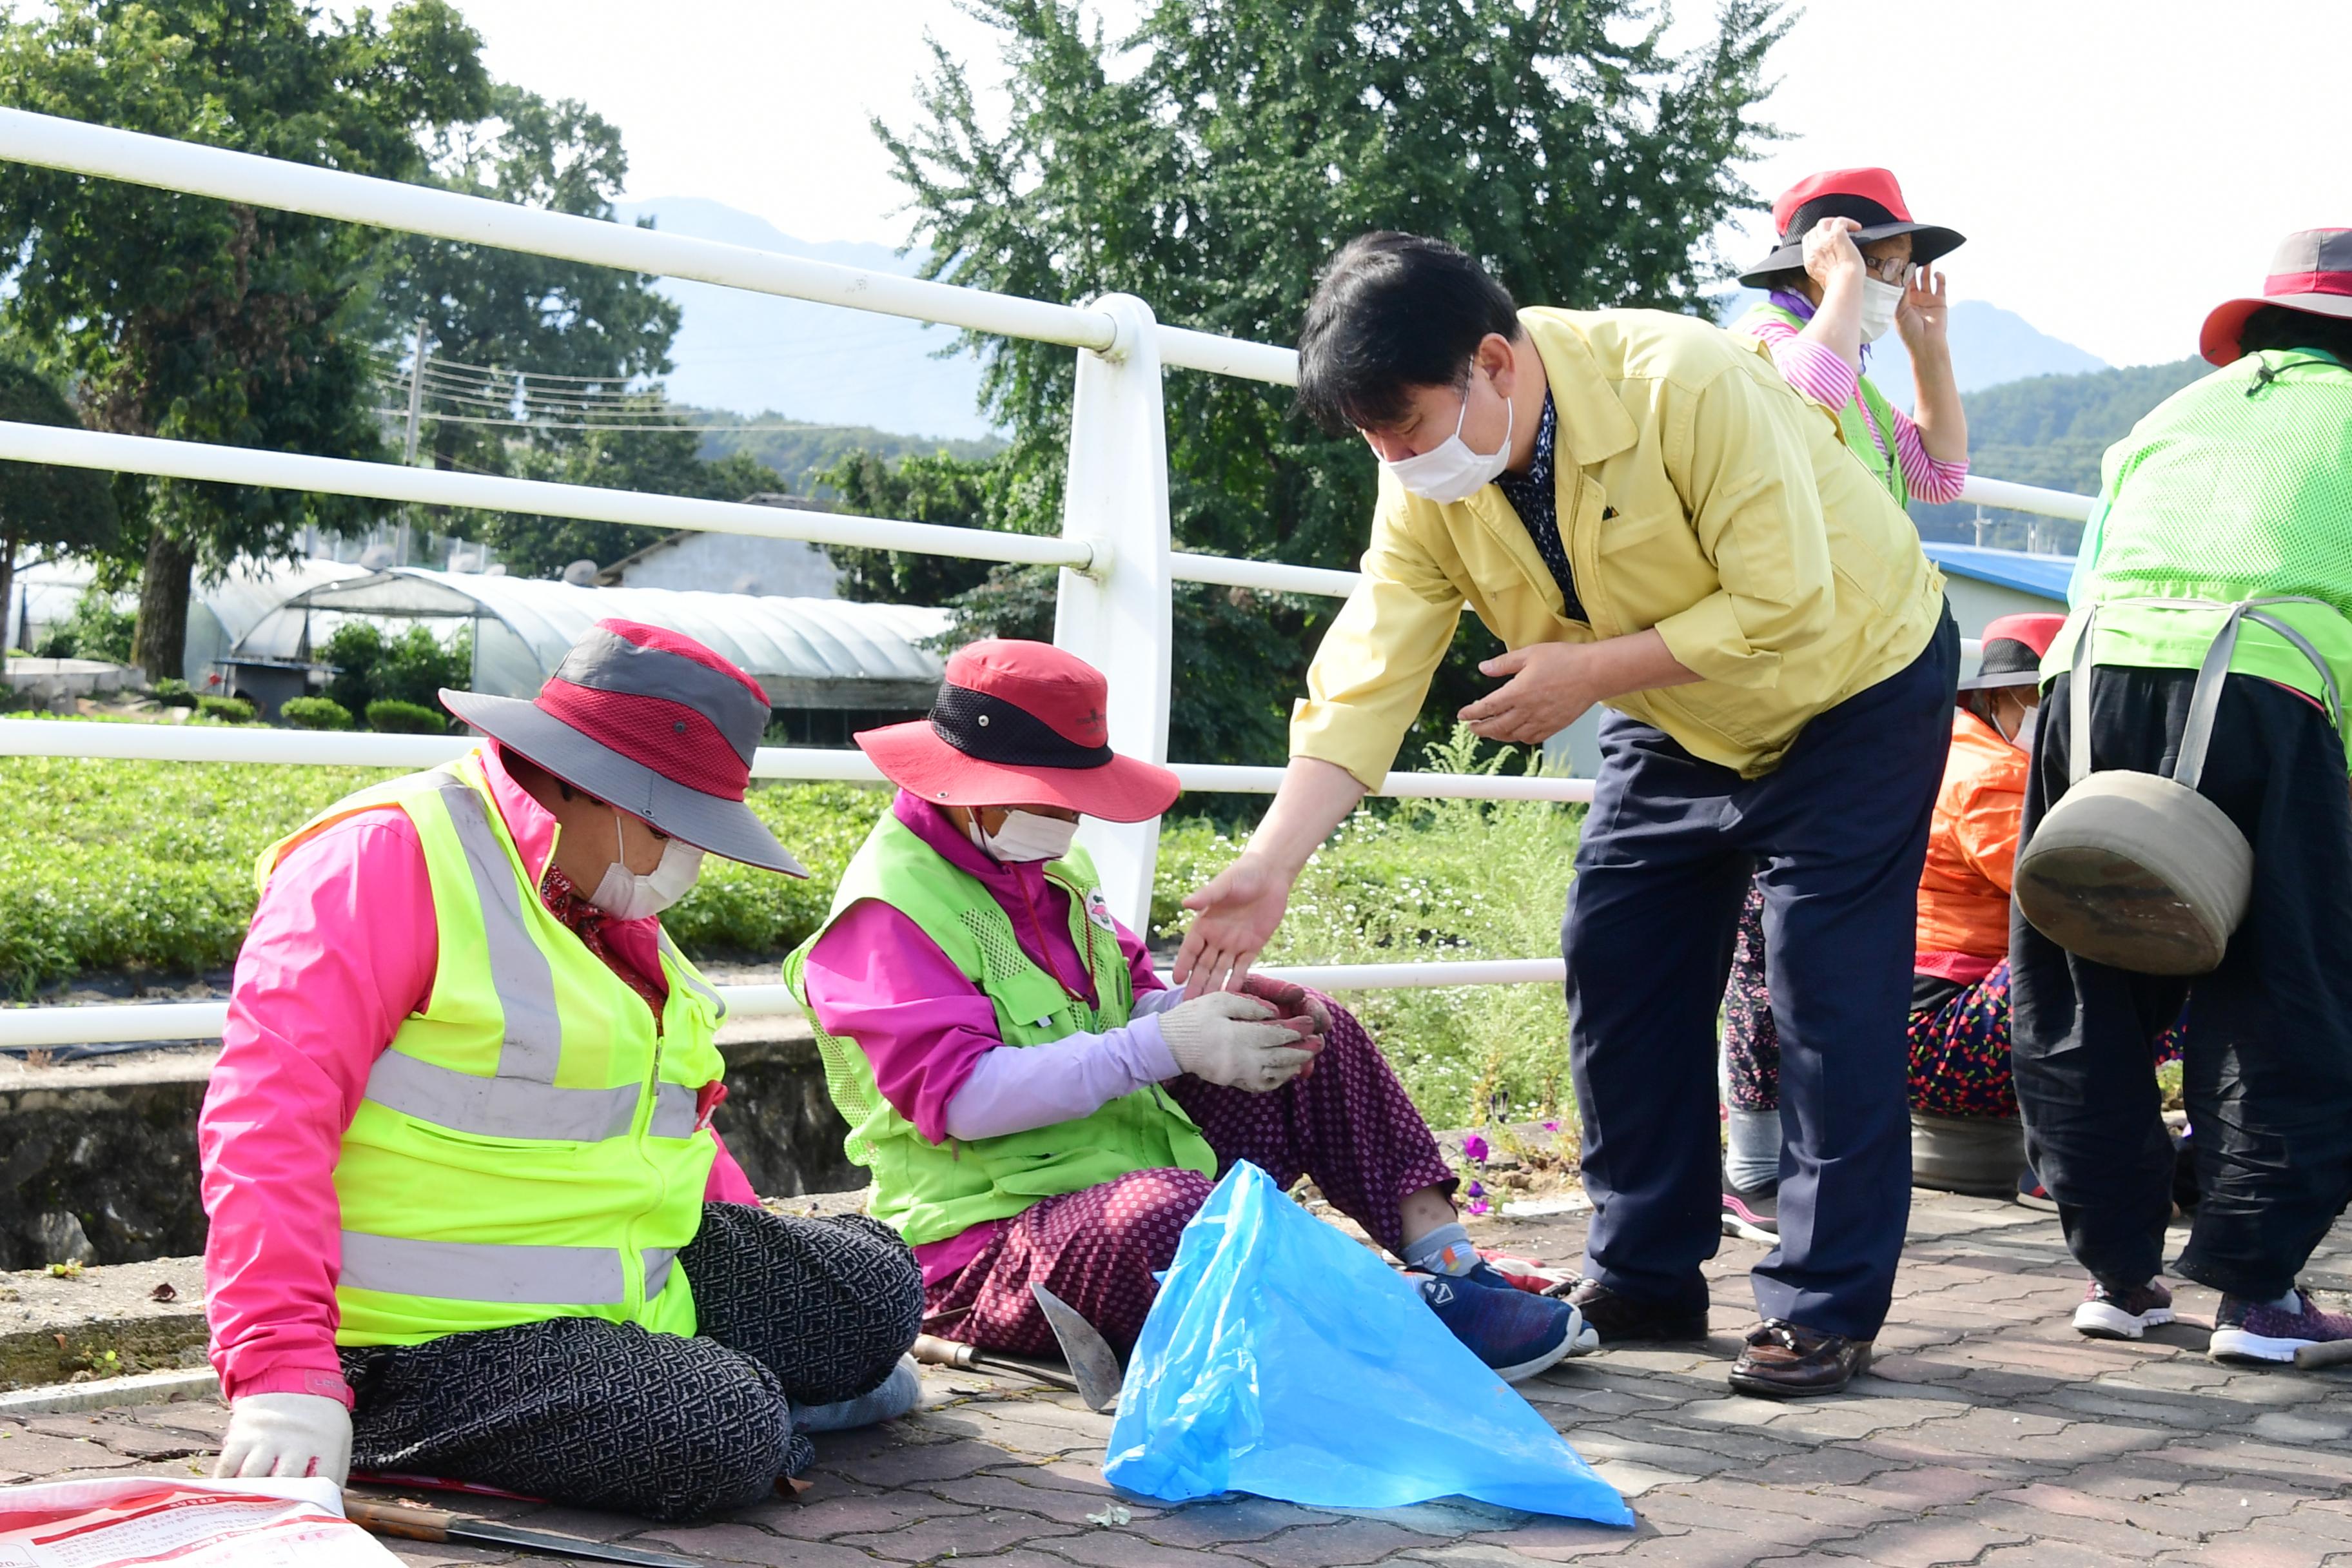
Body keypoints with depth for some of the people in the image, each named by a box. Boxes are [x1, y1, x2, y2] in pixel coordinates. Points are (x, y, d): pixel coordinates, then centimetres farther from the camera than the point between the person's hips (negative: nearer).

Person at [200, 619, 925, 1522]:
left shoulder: (607, 898, 15)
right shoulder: (390, 856, -16)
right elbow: (267, 1116, -24)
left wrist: (757, 1246, 17)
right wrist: (284, 1373, -32)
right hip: (436, 1339, -9)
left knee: (875, 1289, 2)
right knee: (726, 1437, -26)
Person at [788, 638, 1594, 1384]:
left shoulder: (1049, 870, 14)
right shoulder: (888, 913, -16)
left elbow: (1130, 1003, 19)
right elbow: (958, 1096, -27)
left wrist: (1224, 1013, -6)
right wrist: (1164, 1045, -29)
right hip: (992, 1244, -9)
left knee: (1324, 1037, 6)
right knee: (1159, 1211, -42)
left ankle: (1450, 1260, -5)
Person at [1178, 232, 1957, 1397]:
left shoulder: (1682, 384, -35)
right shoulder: (1425, 490, -17)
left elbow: (1784, 610, -34)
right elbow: (1365, 682, -21)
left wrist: (1586, 671, -31)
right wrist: (1268, 866, -32)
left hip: (1851, 682, -6)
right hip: (1676, 719, 6)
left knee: (1829, 996, -11)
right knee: (1618, 969, 2)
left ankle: (1825, 1310, -2)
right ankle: (1644, 1281, 14)